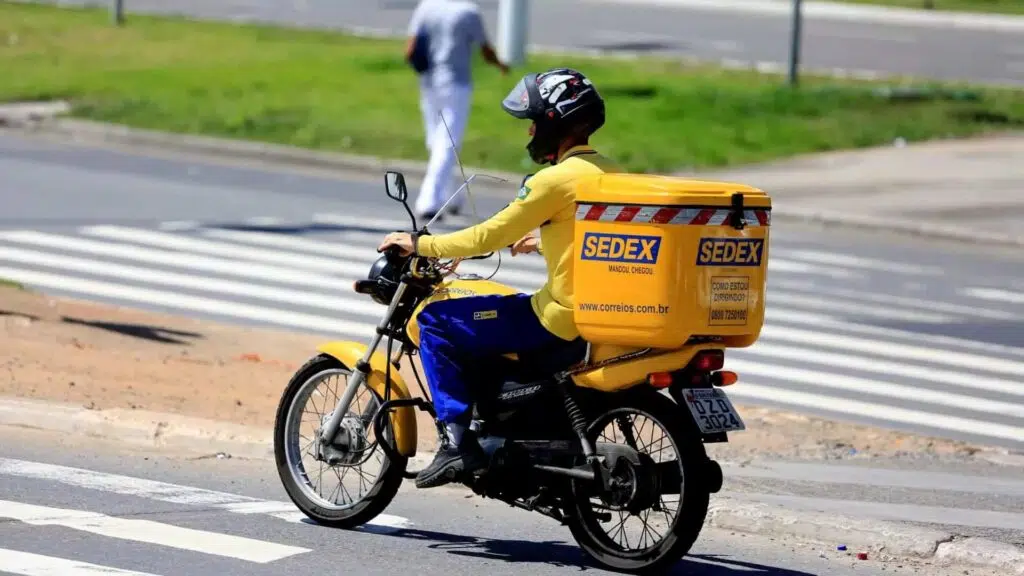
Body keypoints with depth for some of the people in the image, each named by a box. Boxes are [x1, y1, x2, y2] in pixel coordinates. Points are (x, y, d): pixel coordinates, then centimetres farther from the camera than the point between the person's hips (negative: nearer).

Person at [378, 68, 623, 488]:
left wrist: (419, 244, -1)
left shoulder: (557, 179, -15)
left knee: (435, 321, -2)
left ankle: (459, 441, -7)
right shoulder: (609, 173, 11)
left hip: (561, 318, -9)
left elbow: (488, 237, -12)